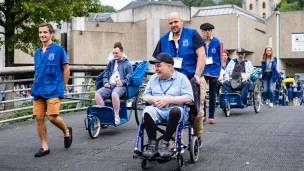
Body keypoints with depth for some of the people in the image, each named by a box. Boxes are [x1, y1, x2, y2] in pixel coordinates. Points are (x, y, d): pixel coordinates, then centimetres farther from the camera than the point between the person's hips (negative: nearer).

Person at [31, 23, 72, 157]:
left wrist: (63, 87, 4)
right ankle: (44, 147, 13)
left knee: (52, 117, -14)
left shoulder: (58, 49, -2)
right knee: (39, 118, 1)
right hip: (38, 90, 5)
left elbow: (66, 69, 1)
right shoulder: (37, 52, 14)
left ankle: (67, 131, 17)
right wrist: (36, 86, 16)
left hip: (53, 90, -5)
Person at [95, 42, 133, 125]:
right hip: (109, 85, 5)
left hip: (120, 85, -5)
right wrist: (105, 82, 2)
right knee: (97, 93, -27)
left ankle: (116, 116, -29)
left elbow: (130, 77, 4)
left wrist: (123, 82, -16)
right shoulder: (111, 63, 29)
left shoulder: (127, 64, 14)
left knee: (114, 93, -41)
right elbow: (105, 74, 24)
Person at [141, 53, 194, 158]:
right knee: (147, 111, -31)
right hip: (157, 110, 3)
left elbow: (189, 98, -6)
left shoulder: (181, 78, 6)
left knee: (175, 111, -38)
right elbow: (145, 96, 16)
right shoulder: (153, 78, 19)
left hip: (174, 109, -3)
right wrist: (154, 99, -7)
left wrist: (168, 100, -14)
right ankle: (152, 144, -23)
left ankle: (164, 143, -28)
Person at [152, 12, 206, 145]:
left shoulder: (192, 34, -3)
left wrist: (197, 75, -16)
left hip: (193, 80, -2)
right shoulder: (164, 39, 7)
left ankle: (197, 137, 22)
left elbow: (201, 55, -8)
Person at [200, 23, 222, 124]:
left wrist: (219, 70, 8)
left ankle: (211, 116, 16)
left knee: (212, 96, 8)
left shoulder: (217, 42, -2)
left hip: (214, 71, 0)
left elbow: (220, 57, 6)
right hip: (202, 71, 0)